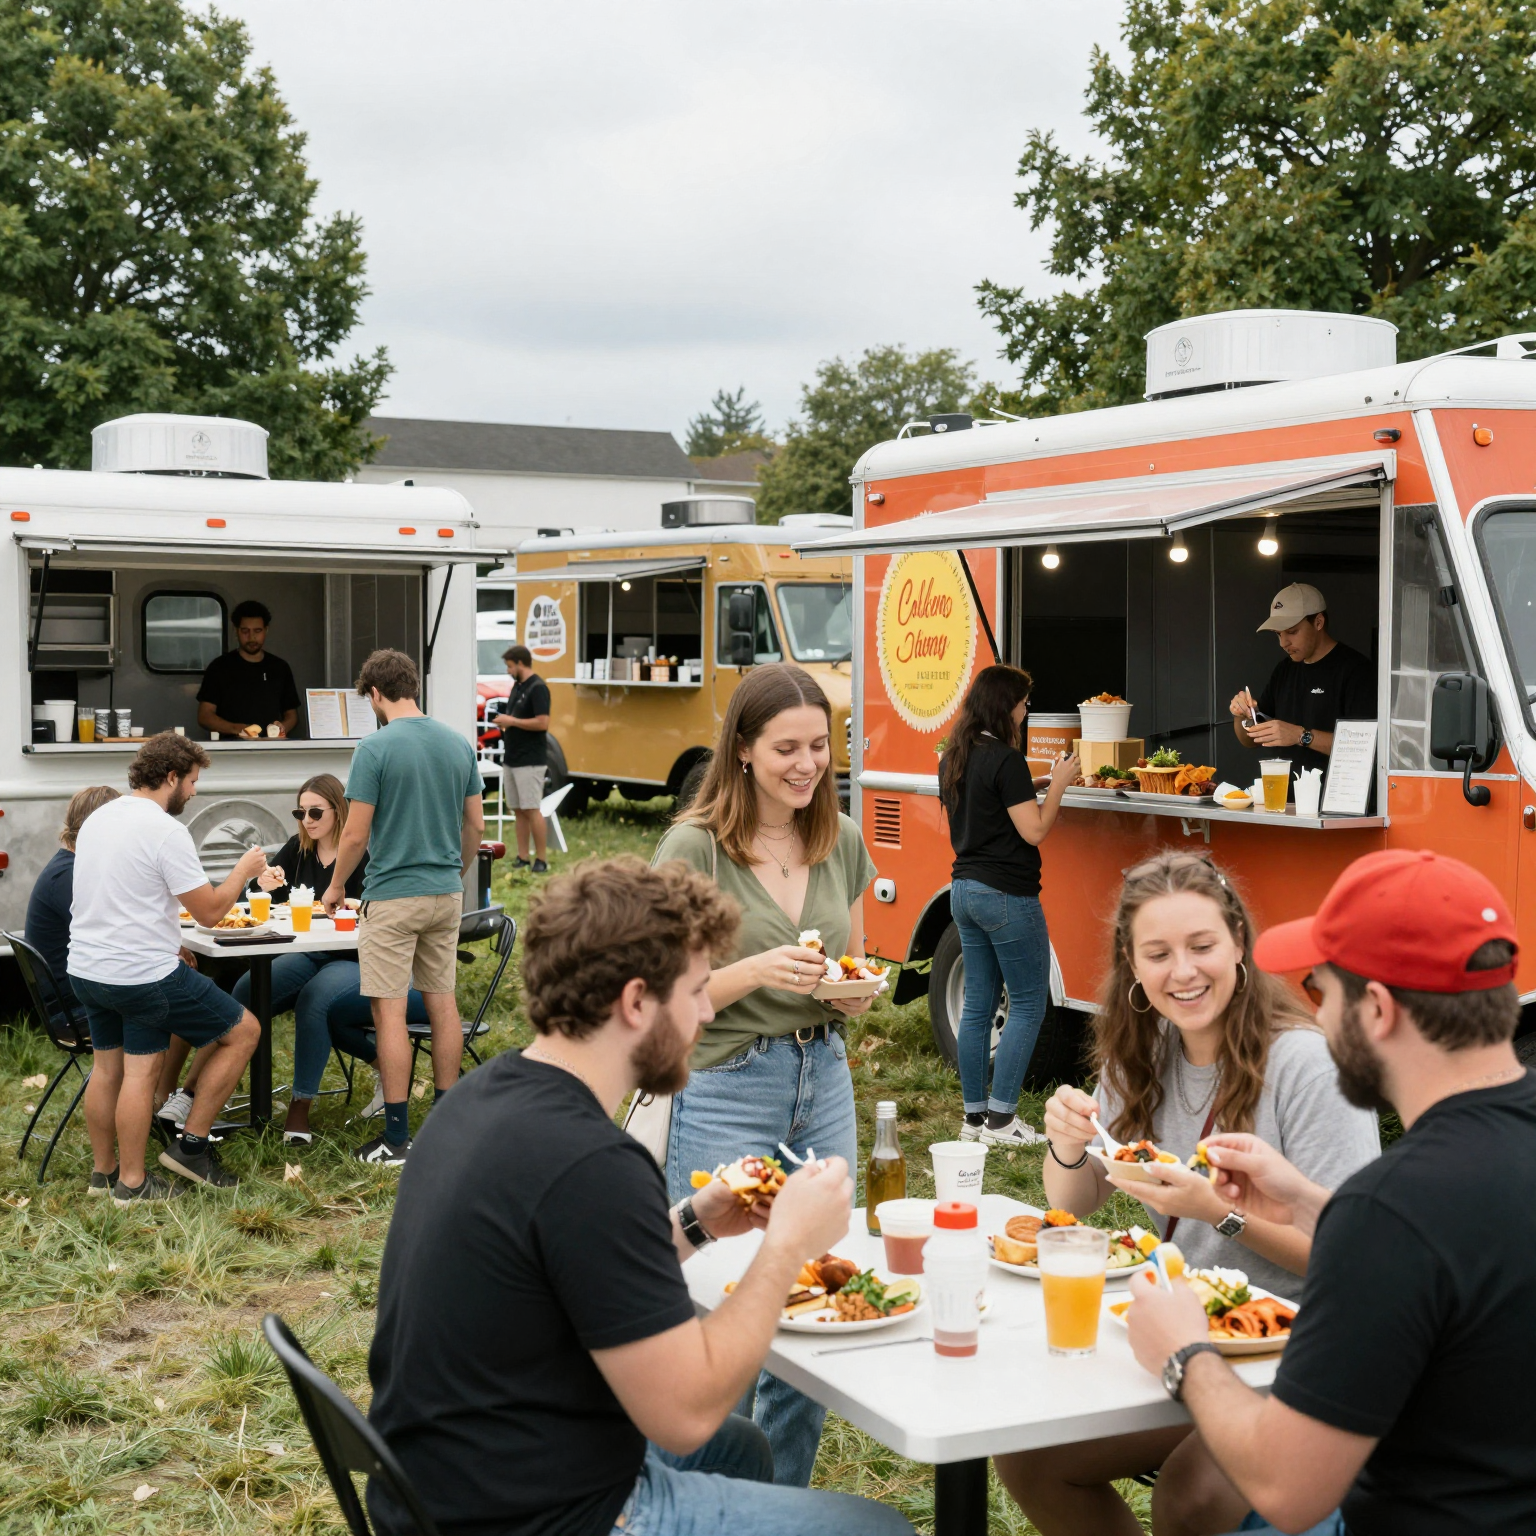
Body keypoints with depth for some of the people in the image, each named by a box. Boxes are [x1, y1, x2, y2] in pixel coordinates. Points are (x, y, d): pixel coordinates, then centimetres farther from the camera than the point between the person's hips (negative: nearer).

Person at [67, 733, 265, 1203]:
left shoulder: (97, 819, 10)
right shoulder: (165, 831, -17)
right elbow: (209, 910, -15)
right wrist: (244, 870, 2)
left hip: (86, 968, 9)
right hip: (143, 974, -9)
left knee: (108, 1066, 20)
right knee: (243, 1031, 4)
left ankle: (104, 1172, 28)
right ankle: (191, 1144, 7)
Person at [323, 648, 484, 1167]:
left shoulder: (376, 748, -13)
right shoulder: (459, 744, 5)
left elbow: (356, 835, -11)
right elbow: (475, 824, 10)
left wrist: (335, 886, 5)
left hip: (393, 897, -6)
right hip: (446, 892, 6)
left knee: (390, 1012, -2)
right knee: (442, 1002, 13)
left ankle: (397, 1138, 0)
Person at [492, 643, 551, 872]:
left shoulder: (538, 688, -13)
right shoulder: (517, 686, 15)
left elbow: (542, 723, -21)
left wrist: (512, 721, -16)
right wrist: (505, 723, 4)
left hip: (530, 761, -9)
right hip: (511, 758, 9)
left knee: (531, 810, -8)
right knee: (518, 810, 8)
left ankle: (541, 859, -3)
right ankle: (522, 857, 11)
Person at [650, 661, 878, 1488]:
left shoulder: (841, 842, 6)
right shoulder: (694, 848, -11)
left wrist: (853, 988, -5)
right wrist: (757, 970, -24)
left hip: (823, 1083, 6)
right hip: (725, 1092, -5)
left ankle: (786, 1502, 26)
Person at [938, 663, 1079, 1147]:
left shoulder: (953, 758, 10)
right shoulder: (1006, 760, -16)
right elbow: (1034, 831, -17)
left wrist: (1031, 787, 18)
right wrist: (1058, 784, -5)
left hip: (964, 889, 9)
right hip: (1006, 894, -9)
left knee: (977, 1005, 12)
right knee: (1028, 1005, 0)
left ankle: (974, 1116, 15)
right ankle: (1001, 1120, -1)